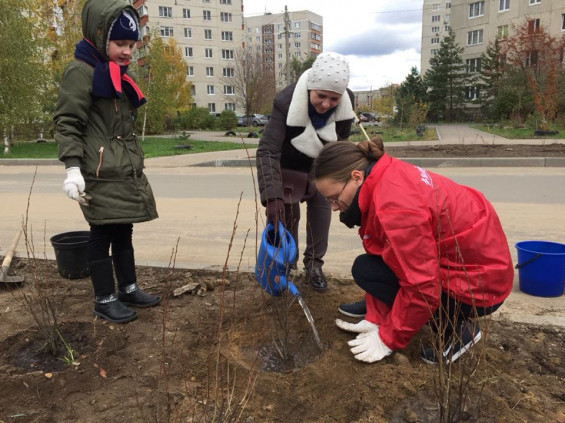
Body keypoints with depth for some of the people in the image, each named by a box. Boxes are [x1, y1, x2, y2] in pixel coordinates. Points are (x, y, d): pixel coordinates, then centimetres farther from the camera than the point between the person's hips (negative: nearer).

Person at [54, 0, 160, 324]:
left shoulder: (118, 75, 19)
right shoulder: (81, 71, -8)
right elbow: (67, 123, -12)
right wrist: (72, 168, -21)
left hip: (126, 173, 9)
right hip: (101, 175, -8)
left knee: (124, 233, 14)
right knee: (103, 235, 0)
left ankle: (129, 289, 26)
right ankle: (105, 299, 12)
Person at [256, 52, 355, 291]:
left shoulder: (347, 102, -24)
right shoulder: (286, 102, -38)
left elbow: (341, 140, -3)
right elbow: (267, 151, -41)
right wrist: (272, 197, -51)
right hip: (289, 168, -3)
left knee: (321, 212, 6)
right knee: (287, 215, 4)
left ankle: (314, 265, 23)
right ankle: (286, 264, 26)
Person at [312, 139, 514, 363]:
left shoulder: (395, 206, -29)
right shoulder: (387, 177, -1)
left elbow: (423, 287, -26)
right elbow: (380, 248, 4)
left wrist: (387, 340, -12)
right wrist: (374, 319, 5)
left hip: (479, 283, -9)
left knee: (365, 269, -11)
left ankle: (453, 330, -3)